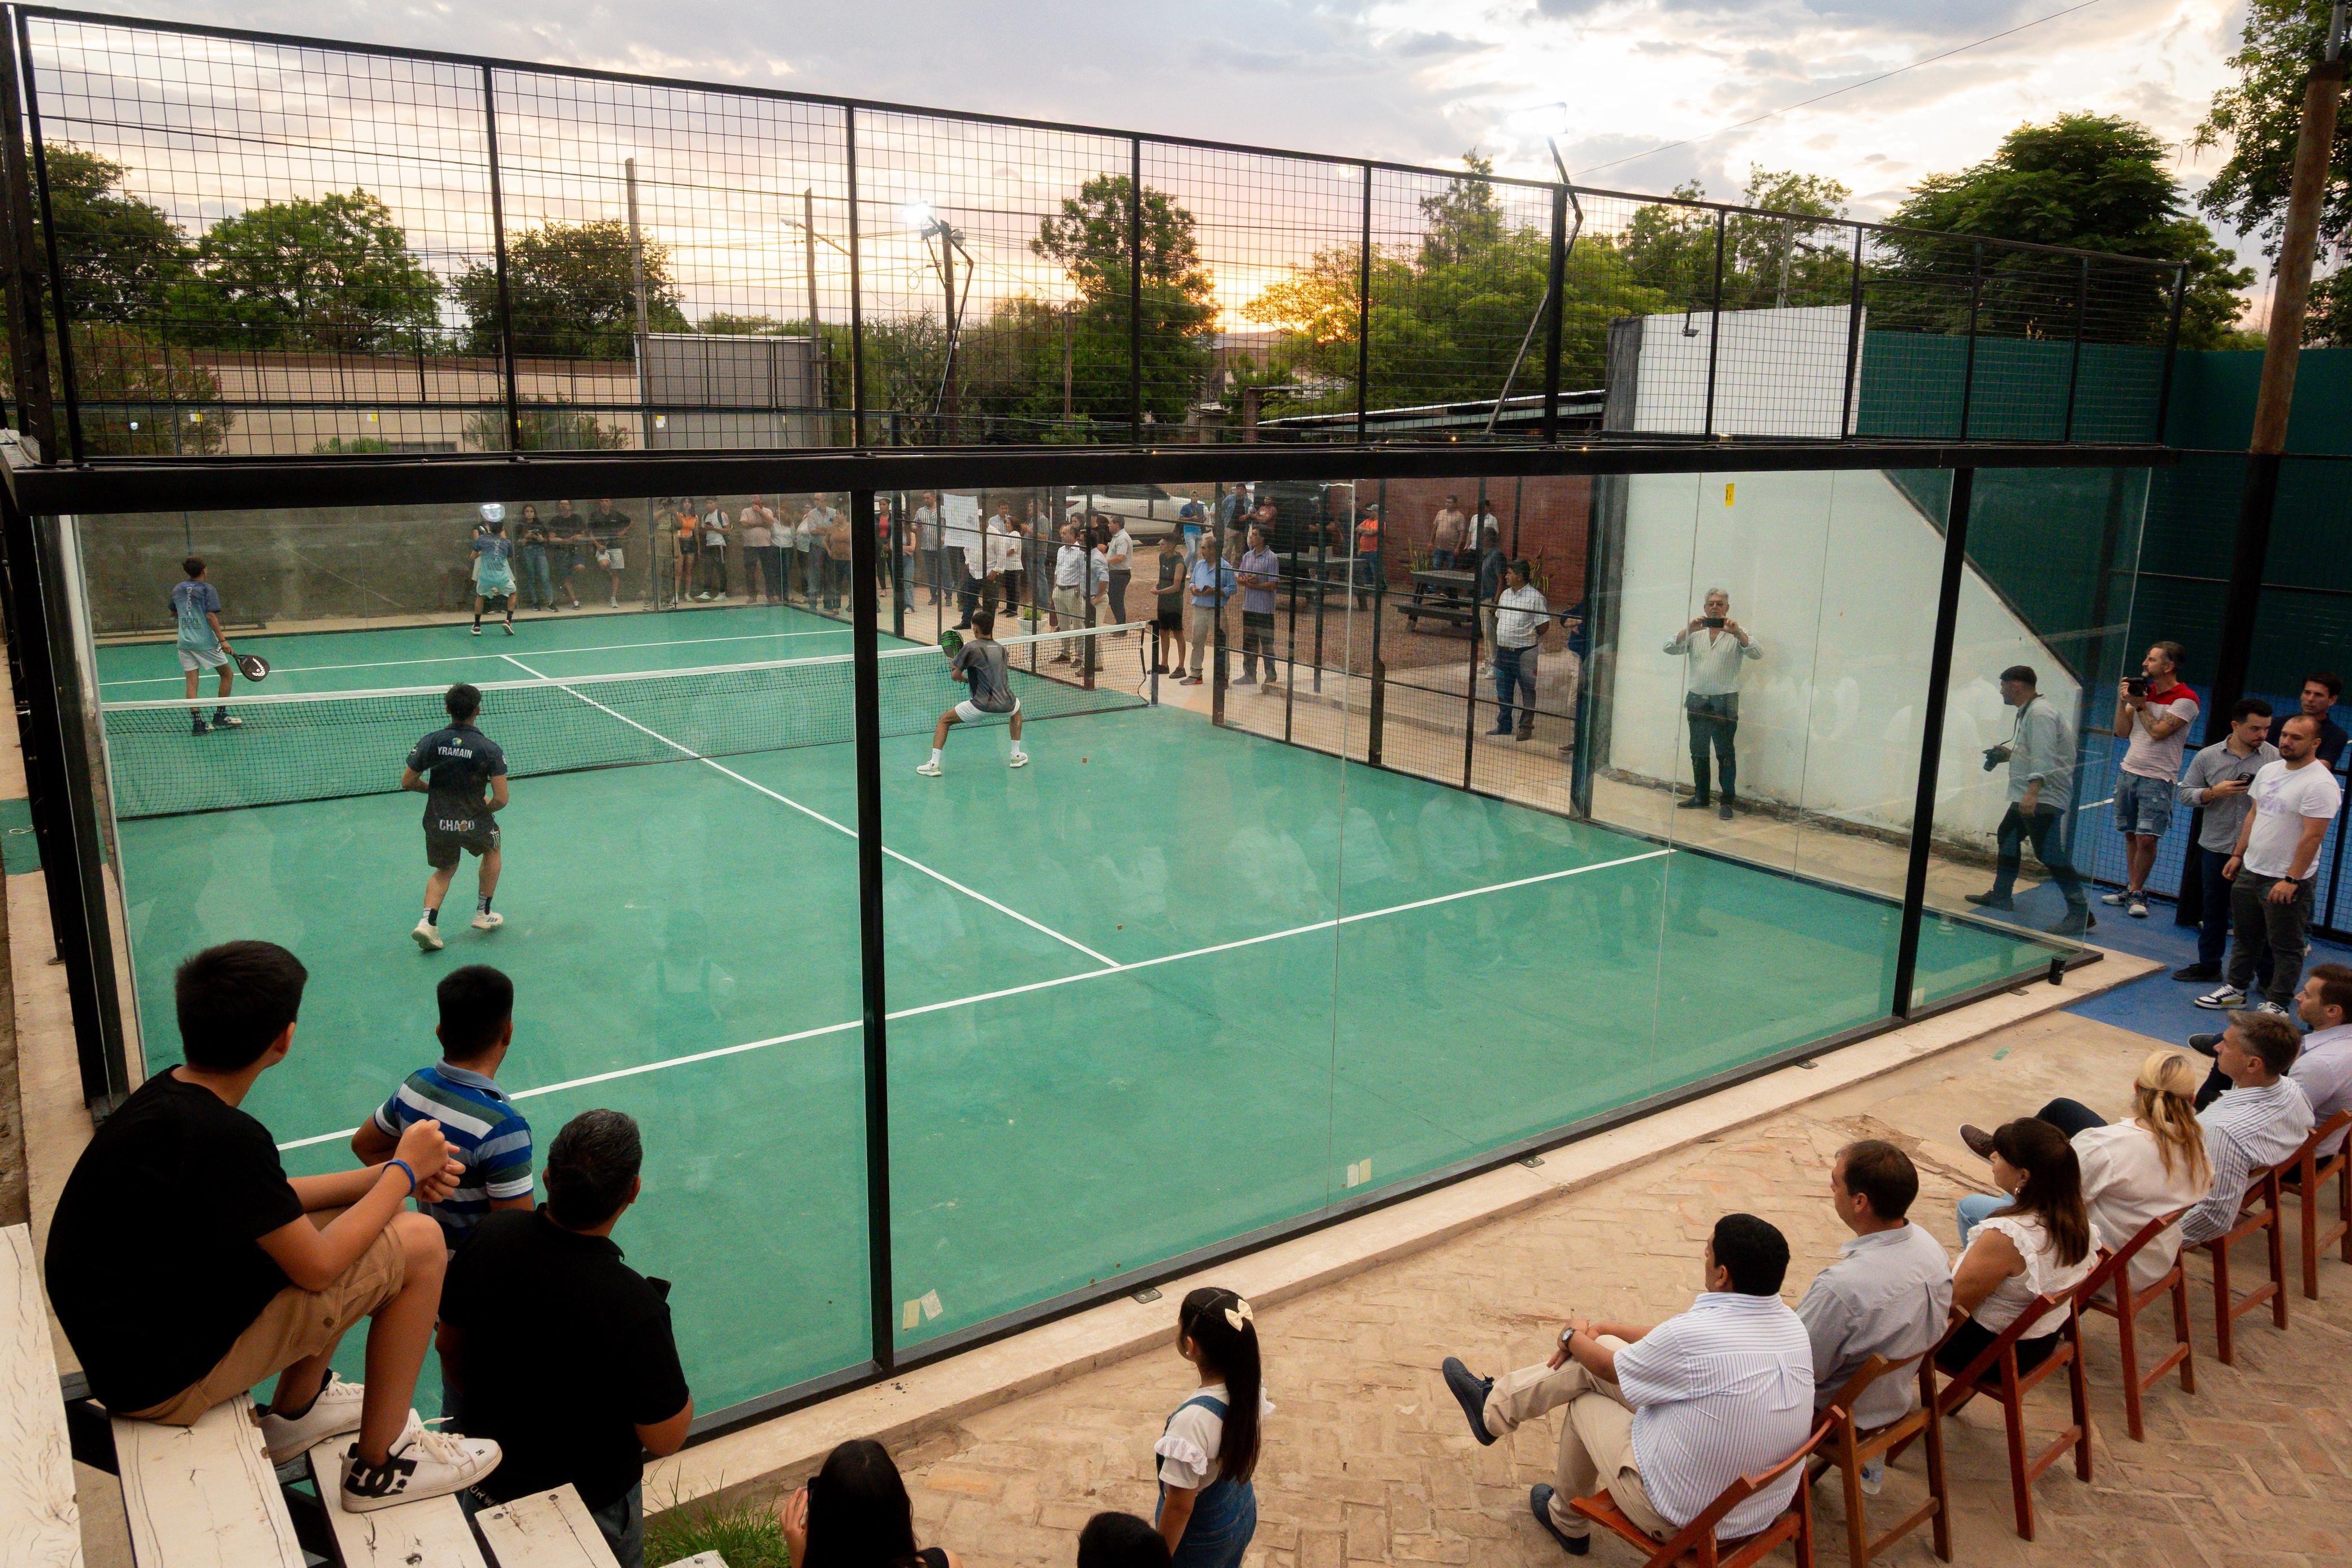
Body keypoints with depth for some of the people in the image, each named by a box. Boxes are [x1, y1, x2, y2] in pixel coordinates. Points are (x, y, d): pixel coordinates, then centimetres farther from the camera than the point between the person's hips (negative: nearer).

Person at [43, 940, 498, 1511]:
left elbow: (267, 1202, 11)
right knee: (418, 1243, -12)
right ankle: (380, 1468, 2)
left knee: (354, 1224, 17)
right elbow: (316, 1266, -21)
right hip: (168, 1379, -9)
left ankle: (293, 1416, 30)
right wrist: (403, 1170, -9)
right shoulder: (222, 1137, -30)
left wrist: (386, 1176, 3)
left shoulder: (165, 1095, -1)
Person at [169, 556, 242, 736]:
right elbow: (211, 616, -18)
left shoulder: (177, 589, 9)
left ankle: (197, 722, -5)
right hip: (205, 642, -5)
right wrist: (223, 640, -21)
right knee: (228, 674, 11)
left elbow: (173, 613, 22)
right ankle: (220, 715, 10)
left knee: (191, 681, 2)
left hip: (185, 642, 5)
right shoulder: (208, 589, -9)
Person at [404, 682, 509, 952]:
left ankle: (428, 921, 6)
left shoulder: (430, 742, -6)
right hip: (473, 825, -3)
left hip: (437, 825, 3)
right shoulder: (490, 749, -14)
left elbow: (408, 782, 1)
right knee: (492, 849, 31)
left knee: (444, 870, 28)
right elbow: (501, 799, -16)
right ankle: (483, 913, 34)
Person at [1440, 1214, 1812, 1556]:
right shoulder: (1791, 1324, -6)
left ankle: (1568, 1523, 40)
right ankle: (1495, 1405, 31)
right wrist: (1603, 1330, 16)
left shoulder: (1694, 1335, -30)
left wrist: (1574, 1336, 12)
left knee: (1585, 1402, 18)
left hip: (1682, 1520, -7)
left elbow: (1609, 1368, -9)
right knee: (1601, 1349, 9)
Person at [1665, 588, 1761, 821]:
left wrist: (1738, 633, -25)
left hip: (1725, 702, -4)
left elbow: (1757, 654, -11)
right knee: (1698, 752, 10)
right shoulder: (1695, 633, 11)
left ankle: (1728, 801, -1)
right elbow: (1670, 648, 0)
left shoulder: (1737, 634, 3)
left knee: (1725, 753, -5)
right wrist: (1688, 629, -15)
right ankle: (1700, 797, 20)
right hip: (1697, 699, 4)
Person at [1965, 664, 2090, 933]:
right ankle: (2001, 896, 33)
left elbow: (2044, 757, -27)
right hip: (2028, 797, 12)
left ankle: (2080, 913, -14)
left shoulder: (2041, 714, -17)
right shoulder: (2027, 712, 17)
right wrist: (2007, 754, 16)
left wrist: (2032, 792, -35)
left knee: (2050, 855, -15)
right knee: (2007, 837, 21)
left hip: (2044, 798, -12)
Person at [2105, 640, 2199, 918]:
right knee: (2130, 835, 8)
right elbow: (2122, 732, 9)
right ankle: (2131, 890, 15)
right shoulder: (2142, 690, 12)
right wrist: (2122, 701, -2)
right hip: (2128, 771, 6)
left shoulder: (2186, 699, -8)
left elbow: (2158, 732, -17)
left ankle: (2136, 892, 4)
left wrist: (2141, 705, -8)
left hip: (2157, 779, -6)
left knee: (2146, 838, -8)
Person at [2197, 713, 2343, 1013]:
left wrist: (2291, 880, -21)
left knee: (2286, 947, 4)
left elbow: (2313, 836, -20)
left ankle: (2277, 1005, 14)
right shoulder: (2269, 770, 8)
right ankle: (2235, 989, 31)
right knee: (2245, 936, 19)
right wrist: (2238, 855, 15)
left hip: (2287, 880, -8)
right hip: (2250, 871, 8)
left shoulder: (2320, 783, -17)